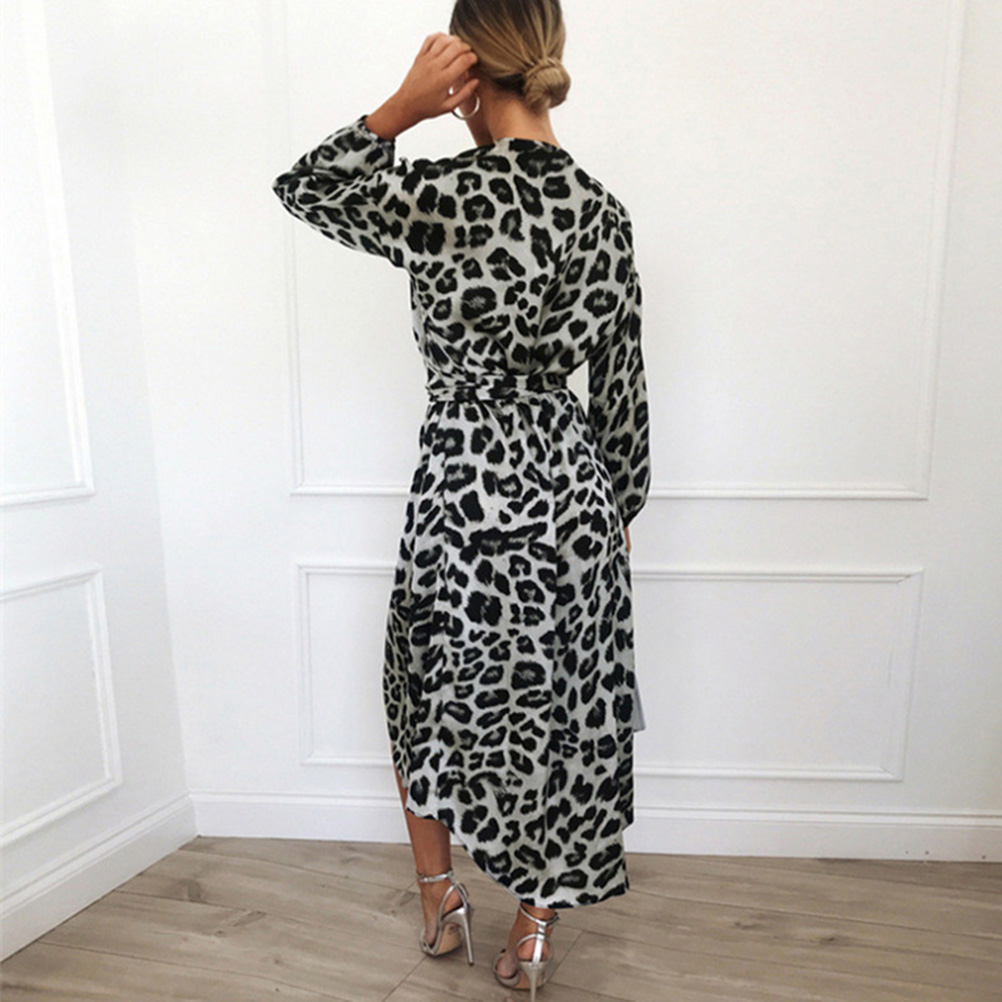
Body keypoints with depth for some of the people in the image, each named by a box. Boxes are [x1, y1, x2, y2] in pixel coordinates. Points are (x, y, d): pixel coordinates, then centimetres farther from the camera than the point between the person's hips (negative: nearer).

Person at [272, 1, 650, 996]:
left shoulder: (443, 195, -13)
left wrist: (405, 104, -2)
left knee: (429, 698, 22)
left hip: (465, 490, -4)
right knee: (559, 714, 18)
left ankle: (440, 901, 41)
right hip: (571, 491, 5)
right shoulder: (603, 210, 1)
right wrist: (619, 508, 14)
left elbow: (303, 187, 5)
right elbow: (621, 387, 4)